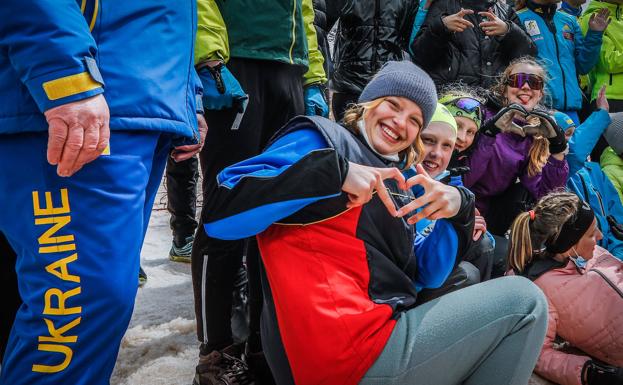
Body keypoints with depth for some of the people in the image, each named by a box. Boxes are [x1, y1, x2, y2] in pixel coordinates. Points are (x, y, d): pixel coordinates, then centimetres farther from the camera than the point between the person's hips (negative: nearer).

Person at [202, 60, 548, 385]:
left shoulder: (394, 187, 17)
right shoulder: (322, 139, -4)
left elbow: (425, 275, 12)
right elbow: (220, 215, -17)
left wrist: (458, 209, -4)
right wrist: (333, 171, -24)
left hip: (385, 331, 8)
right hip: (350, 354, -8)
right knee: (523, 301, -2)